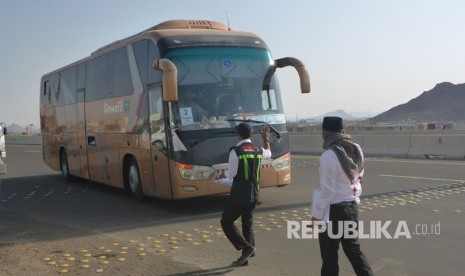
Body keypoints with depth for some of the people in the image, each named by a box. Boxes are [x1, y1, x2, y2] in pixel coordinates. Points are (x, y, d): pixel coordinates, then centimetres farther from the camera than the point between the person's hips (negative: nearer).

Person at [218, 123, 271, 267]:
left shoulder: (235, 151, -15)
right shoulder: (258, 150, 4)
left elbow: (231, 174, -14)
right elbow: (268, 153, 28)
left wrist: (223, 175, 7)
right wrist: (266, 139, 39)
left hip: (239, 194, -6)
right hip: (254, 194, 6)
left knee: (226, 222, 7)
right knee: (248, 223, 17)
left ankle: (246, 247, -5)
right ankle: (246, 257, 22)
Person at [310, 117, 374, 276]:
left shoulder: (329, 156, -21)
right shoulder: (356, 150, 2)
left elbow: (327, 190, -18)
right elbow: (358, 178, 10)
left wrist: (316, 215, -9)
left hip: (333, 210, -7)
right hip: (351, 207, 7)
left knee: (329, 255, 8)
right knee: (353, 249, 20)